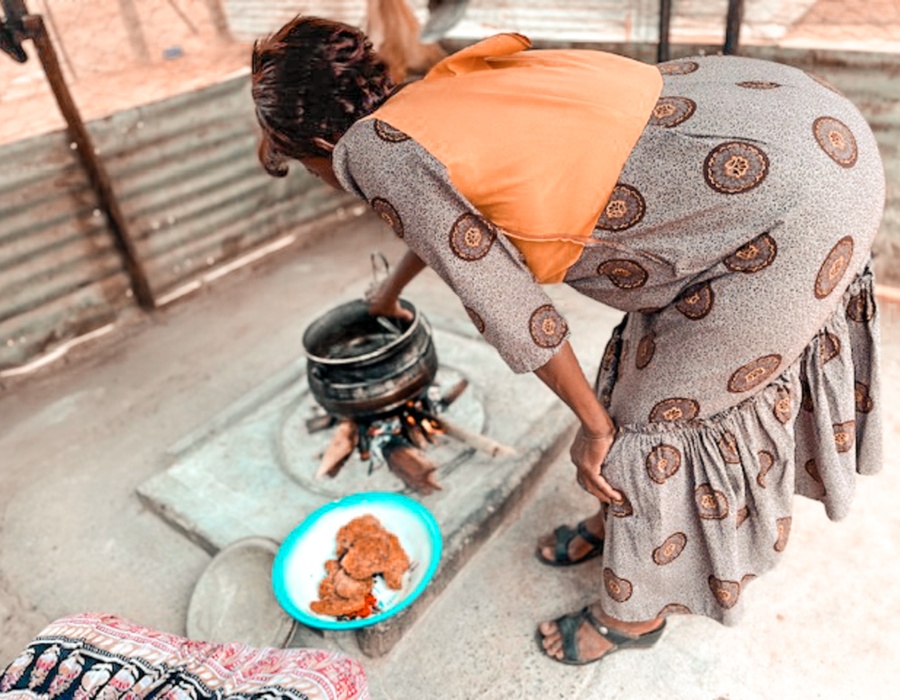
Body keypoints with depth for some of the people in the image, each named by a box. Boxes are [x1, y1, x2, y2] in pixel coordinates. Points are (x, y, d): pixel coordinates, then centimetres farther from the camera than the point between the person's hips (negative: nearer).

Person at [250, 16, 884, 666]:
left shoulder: (375, 149, -15)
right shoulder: (441, 96, 11)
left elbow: (508, 306, -15)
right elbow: (451, 210, 32)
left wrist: (594, 423, 0)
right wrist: (392, 288, 50)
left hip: (801, 200, -9)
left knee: (656, 412, 4)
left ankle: (636, 611, 30)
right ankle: (620, 520, 43)